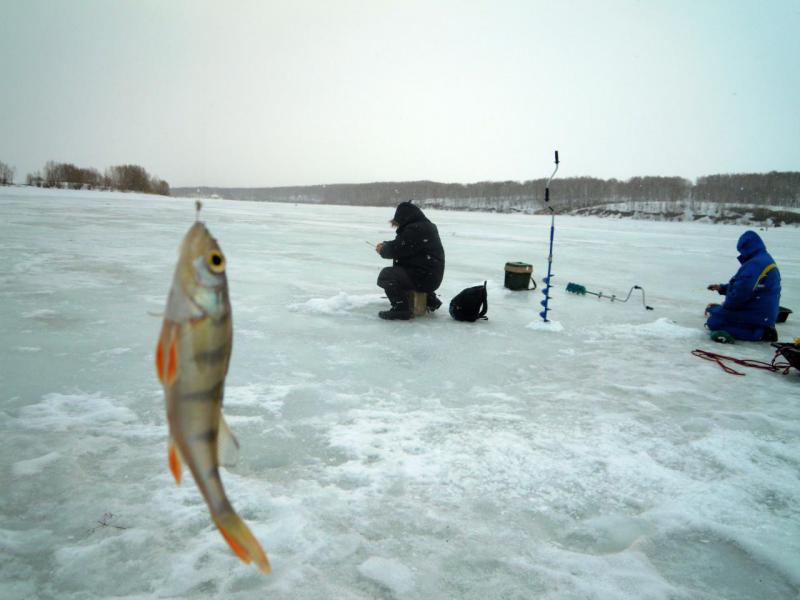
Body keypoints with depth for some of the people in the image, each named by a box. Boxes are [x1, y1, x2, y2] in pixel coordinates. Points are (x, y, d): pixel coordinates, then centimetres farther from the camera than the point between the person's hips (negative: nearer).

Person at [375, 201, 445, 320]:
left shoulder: (414, 230, -20)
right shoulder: (426, 226, 15)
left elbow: (397, 249, -21)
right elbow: (401, 244, 24)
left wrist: (383, 249, 0)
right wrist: (386, 245, 10)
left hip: (423, 278, -11)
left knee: (386, 275, -16)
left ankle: (400, 308, -20)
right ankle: (430, 300, 34)